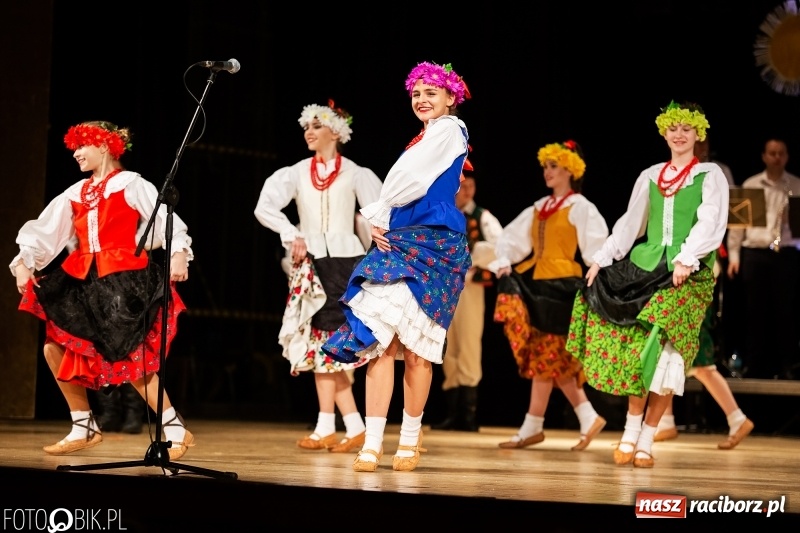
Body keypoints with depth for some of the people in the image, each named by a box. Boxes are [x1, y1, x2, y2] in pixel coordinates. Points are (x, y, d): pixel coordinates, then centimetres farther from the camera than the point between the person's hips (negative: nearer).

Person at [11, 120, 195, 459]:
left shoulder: (130, 184, 0)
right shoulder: (76, 193, 16)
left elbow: (167, 220, -9)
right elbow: (44, 231, 11)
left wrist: (178, 253, -26)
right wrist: (24, 262, -4)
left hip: (124, 279, -7)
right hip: (83, 280, 7)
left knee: (129, 360, -15)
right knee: (54, 348, 0)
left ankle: (176, 431, -7)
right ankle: (84, 428, 12)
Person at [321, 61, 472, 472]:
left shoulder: (448, 129, -2)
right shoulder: (423, 138, 23)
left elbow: (409, 181, -9)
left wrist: (377, 214, 3)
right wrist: (381, 223, 0)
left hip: (431, 245, -7)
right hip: (401, 242, 7)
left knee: (414, 347, -5)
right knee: (380, 341, -6)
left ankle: (410, 440, 8)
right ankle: (372, 445, -10)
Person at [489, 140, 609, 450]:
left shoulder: (580, 208, -3)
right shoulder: (539, 208, 17)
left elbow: (597, 248, -10)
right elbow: (512, 238, 16)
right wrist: (503, 263, -1)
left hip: (560, 285, -7)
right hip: (534, 283, 7)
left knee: (545, 354, -6)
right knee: (553, 357, 4)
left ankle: (532, 427, -2)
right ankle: (588, 419, 7)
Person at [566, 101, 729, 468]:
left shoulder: (710, 176, 5)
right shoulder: (650, 176, 18)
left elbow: (709, 223, -8)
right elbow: (629, 223, 19)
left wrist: (687, 259, -22)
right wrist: (602, 258, 8)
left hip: (688, 273, -4)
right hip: (645, 266, 4)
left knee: (662, 351, -14)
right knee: (633, 346, -10)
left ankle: (645, 441, -8)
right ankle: (631, 430, -1)